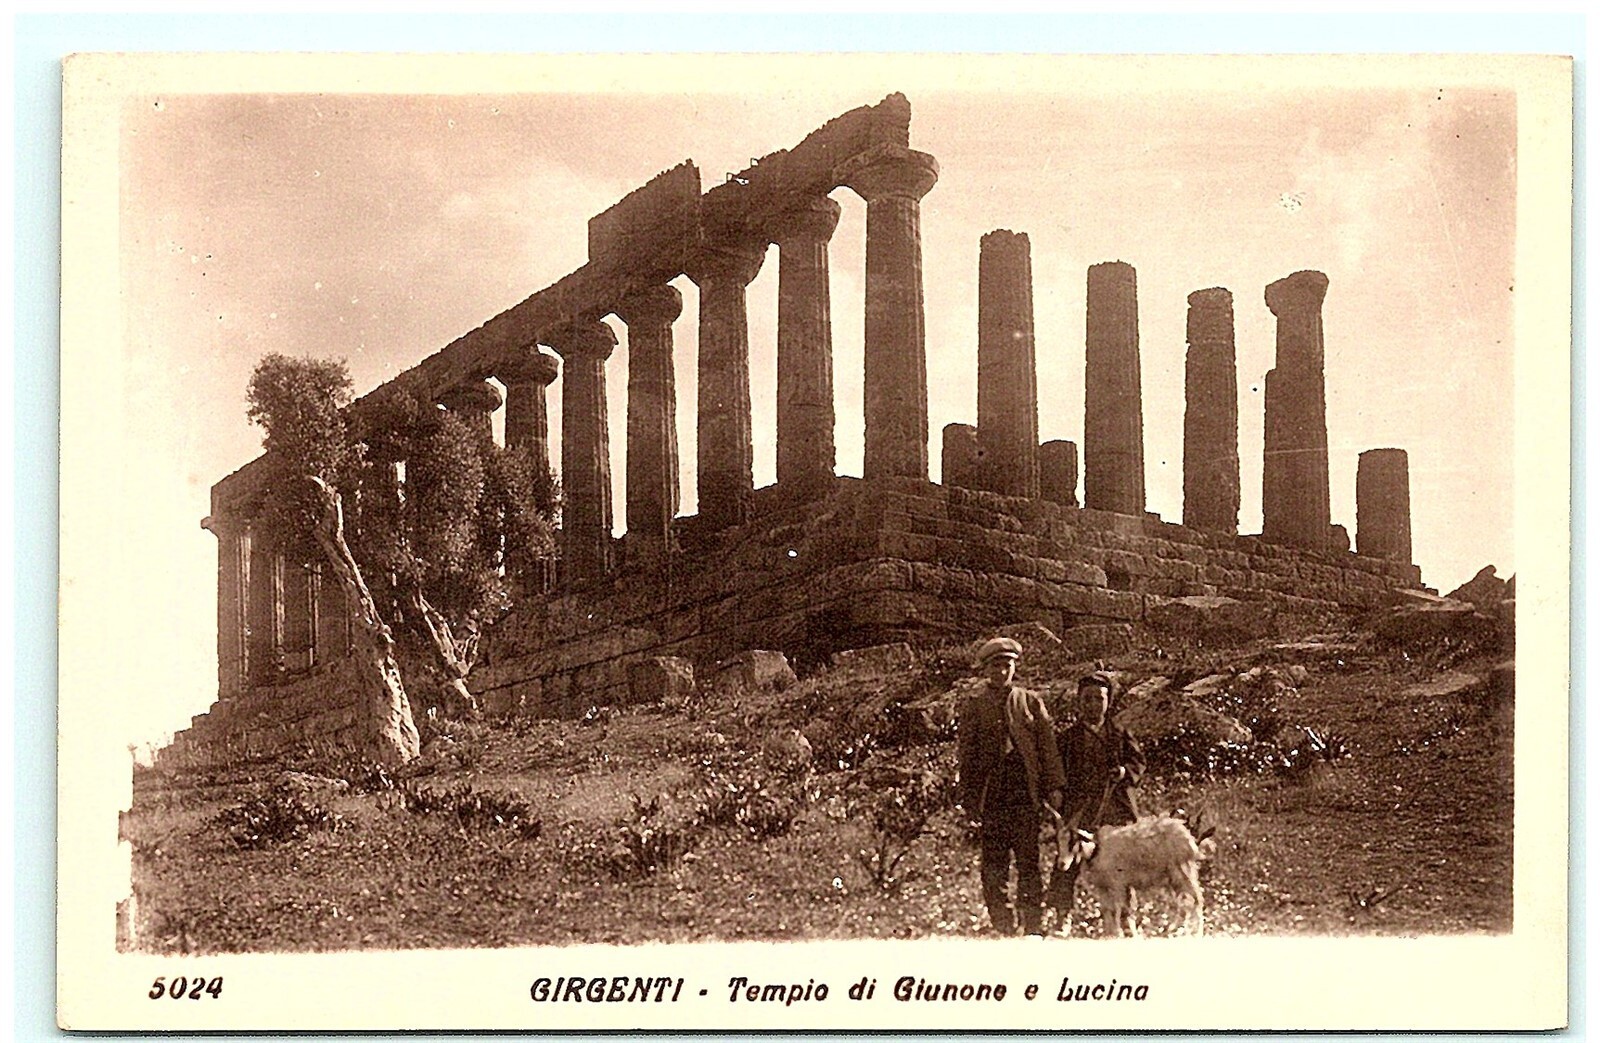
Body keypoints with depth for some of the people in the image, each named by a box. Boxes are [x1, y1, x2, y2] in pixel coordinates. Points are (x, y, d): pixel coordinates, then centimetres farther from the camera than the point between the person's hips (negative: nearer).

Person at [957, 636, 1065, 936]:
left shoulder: (1031, 701, 11)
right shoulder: (973, 705, 8)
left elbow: (1048, 745, 9)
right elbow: (965, 754, 6)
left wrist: (1054, 787, 2)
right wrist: (969, 797, 1)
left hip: (1025, 791, 0)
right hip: (990, 793, 0)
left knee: (1029, 860, -2)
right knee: (994, 861, 1)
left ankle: (1034, 924, 2)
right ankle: (1002, 924, 8)